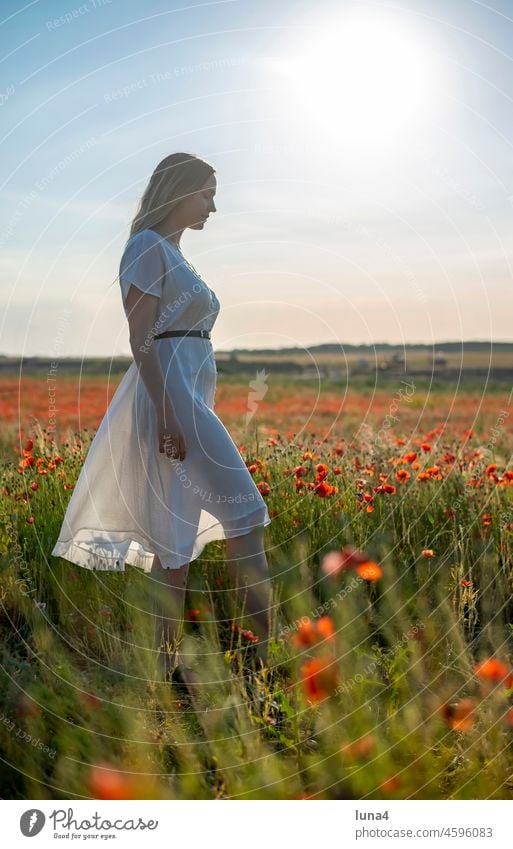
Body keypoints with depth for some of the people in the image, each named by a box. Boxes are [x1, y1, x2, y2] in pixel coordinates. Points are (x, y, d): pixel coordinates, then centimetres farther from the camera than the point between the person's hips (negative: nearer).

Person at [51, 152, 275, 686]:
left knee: (179, 532, 8)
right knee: (242, 510, -13)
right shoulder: (147, 246, -5)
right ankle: (269, 643, -6)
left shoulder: (174, 255, 23)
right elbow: (140, 336, -15)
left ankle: (170, 659, 15)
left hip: (190, 398, 10)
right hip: (169, 394, -10)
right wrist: (166, 412, -23)